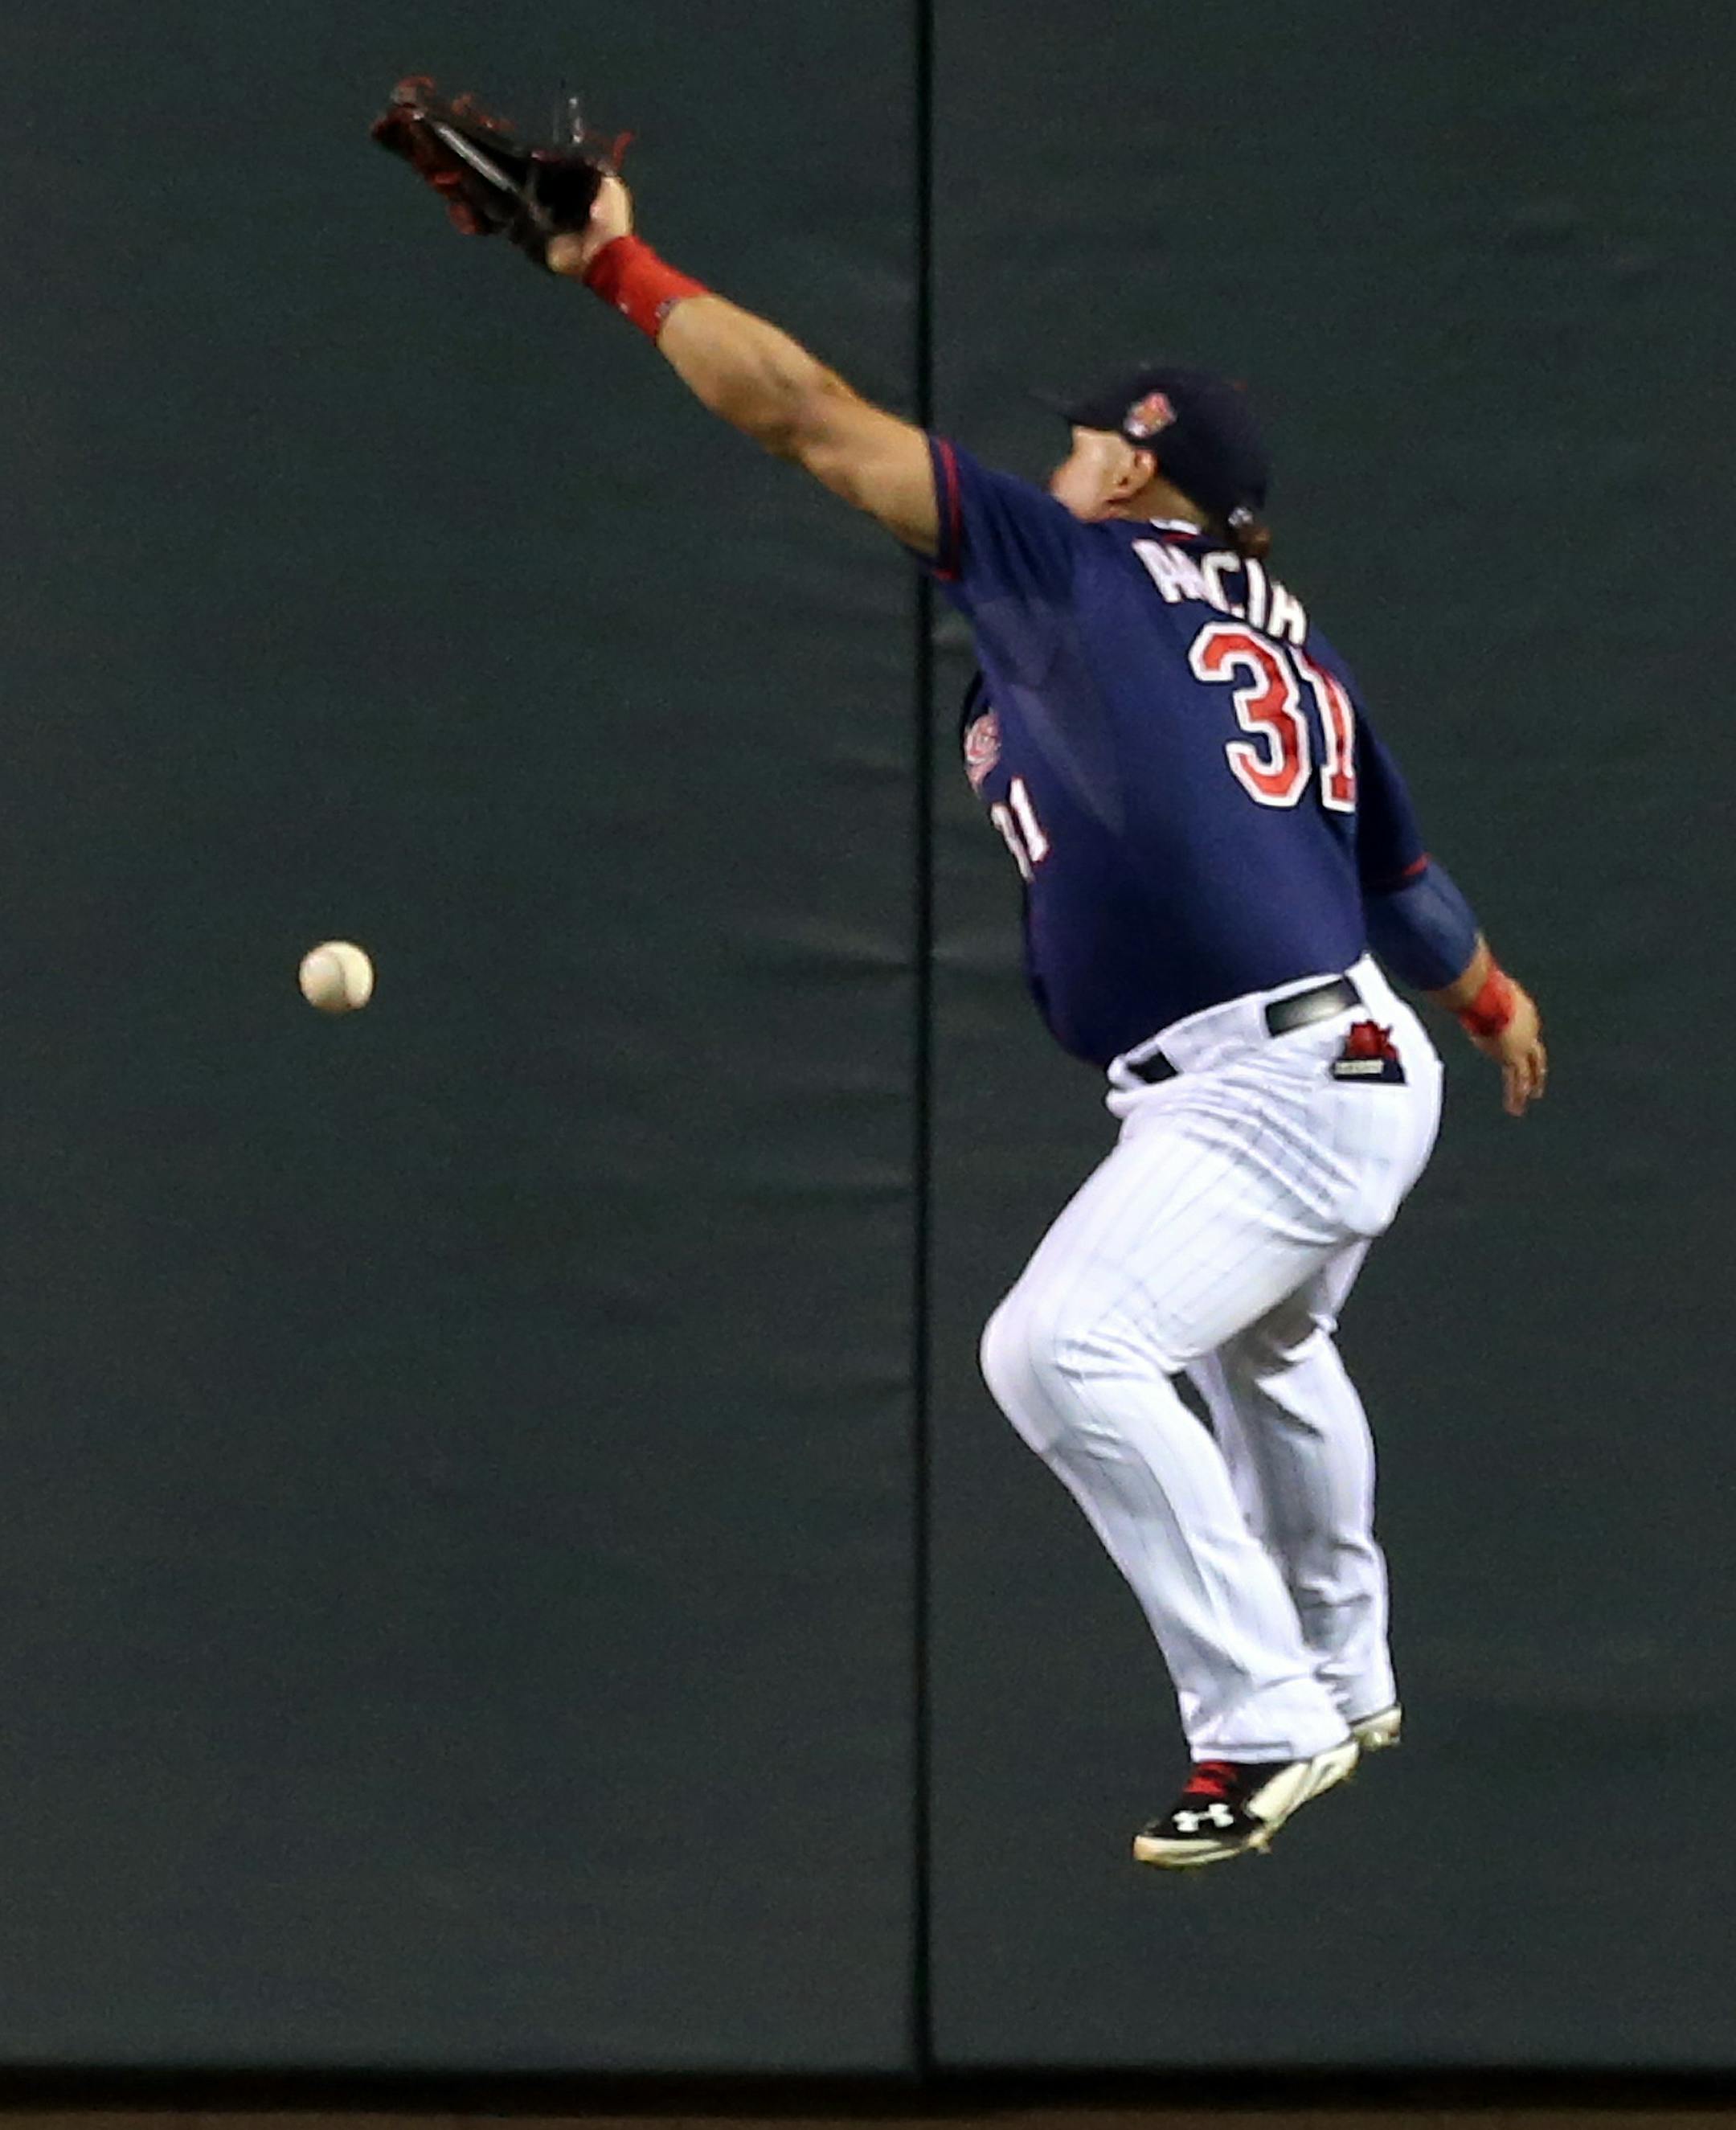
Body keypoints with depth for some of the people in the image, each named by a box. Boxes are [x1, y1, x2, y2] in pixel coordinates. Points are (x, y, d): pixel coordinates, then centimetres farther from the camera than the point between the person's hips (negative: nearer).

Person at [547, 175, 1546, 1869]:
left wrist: (623, 271, 0)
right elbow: (1405, 885, 23)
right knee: (1259, 1353, 32)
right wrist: (1495, 1004, 42)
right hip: (1360, 1069, 10)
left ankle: (1267, 1721, -19)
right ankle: (1345, 1685, 50)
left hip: (1264, 1094, -10)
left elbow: (811, 418, -7)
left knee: (1060, 1349, -19)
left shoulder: (1072, 564, -6)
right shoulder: (1294, 651, 14)